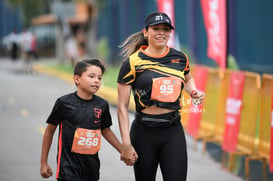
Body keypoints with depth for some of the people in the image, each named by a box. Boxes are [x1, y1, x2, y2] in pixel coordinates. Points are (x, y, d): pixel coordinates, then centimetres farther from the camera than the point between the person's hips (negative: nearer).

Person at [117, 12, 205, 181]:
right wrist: (126, 144, -11)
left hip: (173, 131, 2)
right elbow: (122, 107, -5)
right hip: (144, 132, -2)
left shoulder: (180, 58, 6)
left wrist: (194, 92, 7)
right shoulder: (133, 62, -5)